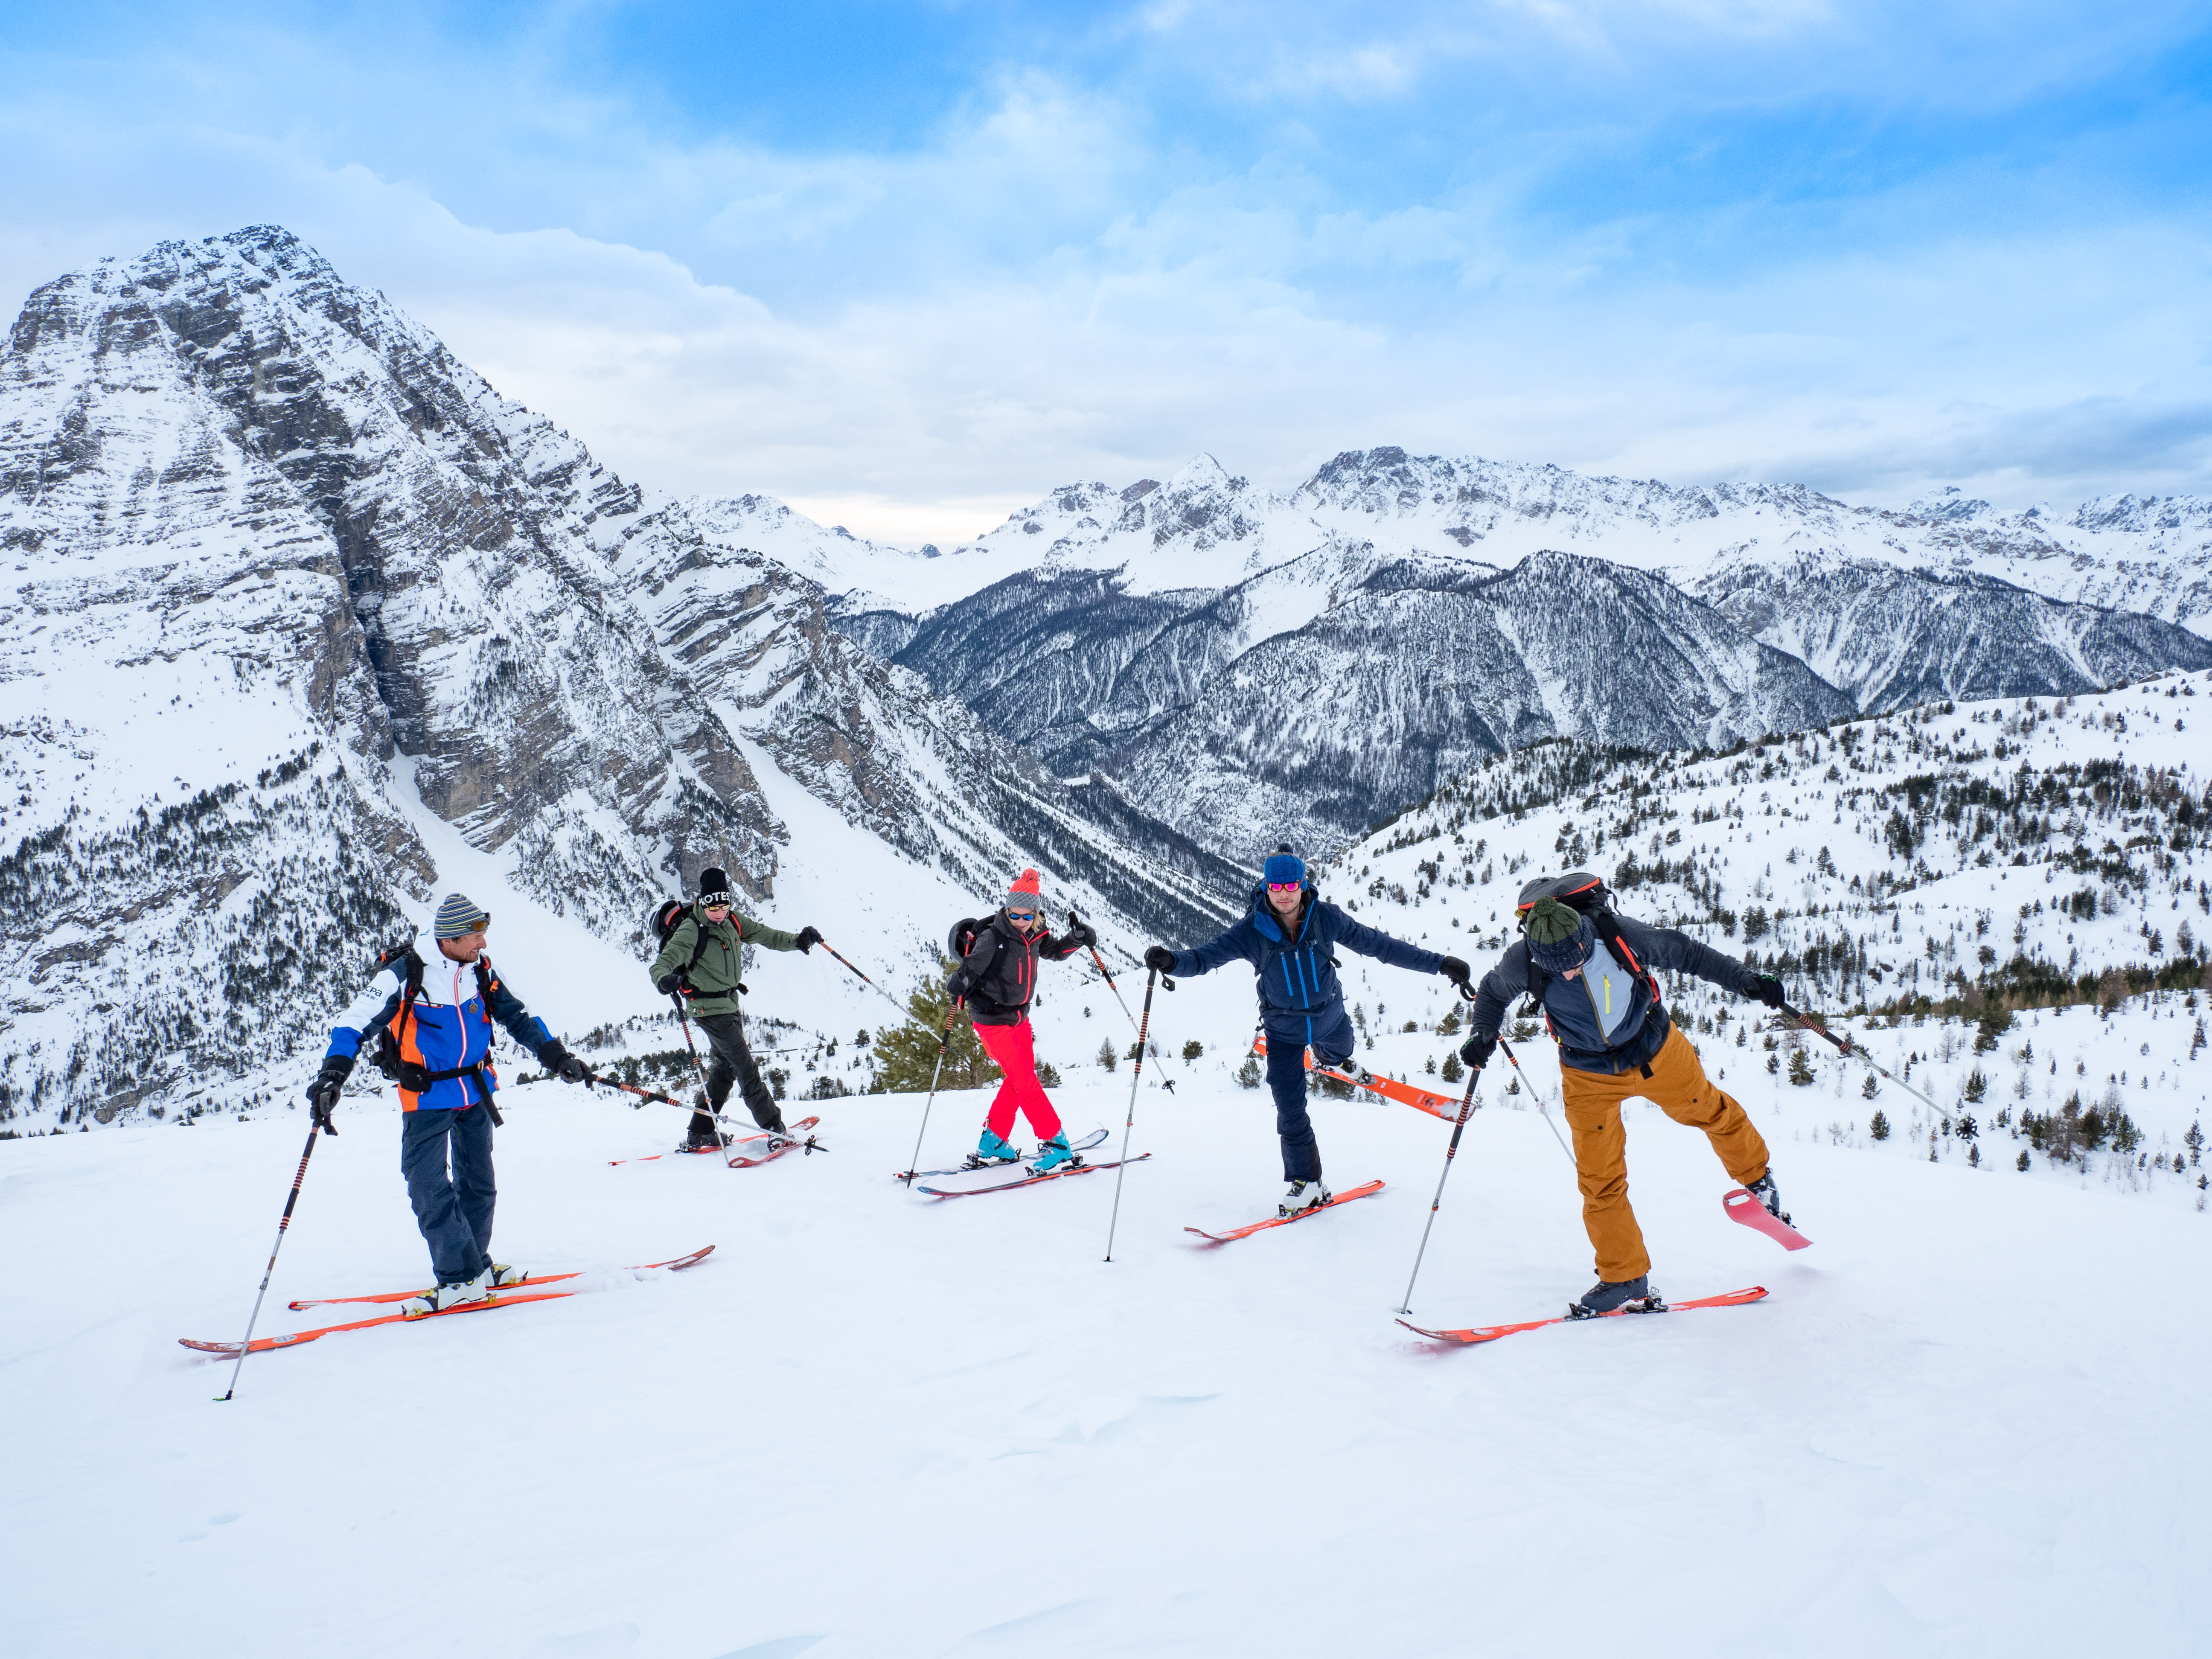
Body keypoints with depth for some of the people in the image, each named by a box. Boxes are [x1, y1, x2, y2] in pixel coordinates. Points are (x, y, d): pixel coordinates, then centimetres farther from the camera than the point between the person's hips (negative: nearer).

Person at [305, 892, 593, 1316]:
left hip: (476, 1089, 5)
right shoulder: (403, 975, -20)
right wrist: (334, 1073, -34)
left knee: (478, 1182, 14)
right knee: (428, 1186, -11)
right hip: (427, 1096, -5)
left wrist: (554, 1055, 3)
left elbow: (516, 1015, 9)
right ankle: (460, 1276, -3)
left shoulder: (480, 970, -4)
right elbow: (356, 1022, -20)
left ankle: (475, 1265, 28)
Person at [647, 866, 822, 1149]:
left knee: (726, 1066, 16)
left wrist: (796, 940, -13)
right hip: (711, 1009, -9)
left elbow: (763, 934, 4)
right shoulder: (690, 932, -21)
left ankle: (701, 1133, 24)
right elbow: (661, 964, -27)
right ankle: (774, 1126, -1)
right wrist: (665, 980, -51)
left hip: (731, 1004, 9)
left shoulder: (732, 921, 0)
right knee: (745, 1067, -7)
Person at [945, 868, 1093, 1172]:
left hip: (1019, 1018, 8)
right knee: (1025, 1082, -11)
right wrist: (959, 986, -46)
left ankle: (992, 1144, 25)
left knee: (1020, 1079, 15)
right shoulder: (992, 937, -20)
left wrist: (1076, 937, -1)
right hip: (992, 1020, -8)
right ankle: (1055, 1144, -7)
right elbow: (972, 967, -25)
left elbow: (1056, 952, 18)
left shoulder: (1034, 935, 0)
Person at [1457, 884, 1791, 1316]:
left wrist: (1745, 980, -9)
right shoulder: (1523, 961, -27)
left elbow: (1682, 952, -11)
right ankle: (1624, 1276, 16)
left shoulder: (1617, 934, -29)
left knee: (1709, 1112, 24)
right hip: (1589, 1076, 0)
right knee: (1599, 1179, -1)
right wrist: (1482, 1033, -20)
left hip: (1656, 1051, 0)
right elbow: (1493, 991, -3)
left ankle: (1755, 1172, 56)